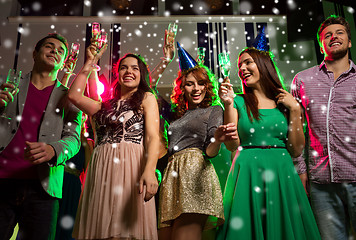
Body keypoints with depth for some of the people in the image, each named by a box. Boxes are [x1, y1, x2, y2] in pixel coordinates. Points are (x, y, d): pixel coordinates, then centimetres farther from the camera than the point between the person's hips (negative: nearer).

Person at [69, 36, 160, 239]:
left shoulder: (146, 98, 9)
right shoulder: (106, 105, 22)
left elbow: (153, 137, -5)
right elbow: (75, 95, 7)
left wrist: (150, 170, -22)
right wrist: (90, 63, 12)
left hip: (131, 168, -4)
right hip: (100, 171, 5)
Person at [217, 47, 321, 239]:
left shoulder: (285, 102, 8)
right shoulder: (239, 102, 5)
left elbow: (296, 151, 2)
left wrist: (295, 109, -3)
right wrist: (228, 105, -11)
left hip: (281, 172, 2)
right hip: (248, 173, -1)